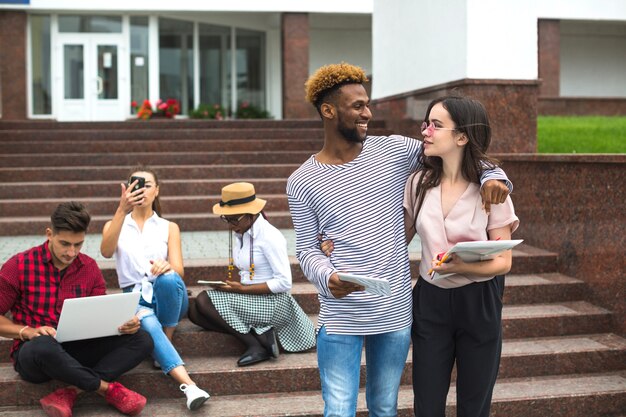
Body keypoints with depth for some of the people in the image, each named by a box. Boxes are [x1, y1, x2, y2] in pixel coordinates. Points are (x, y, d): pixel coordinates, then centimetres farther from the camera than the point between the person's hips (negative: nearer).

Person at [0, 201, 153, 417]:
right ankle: (109, 388, -20)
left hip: (77, 351, 4)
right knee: (43, 346, -42)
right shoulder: (19, 266, -6)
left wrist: (124, 323, -16)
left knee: (142, 340, -15)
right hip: (33, 351, -4)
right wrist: (27, 331, -22)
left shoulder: (89, 268, 5)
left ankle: (71, 392, -28)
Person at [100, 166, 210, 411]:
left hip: (167, 297, 1)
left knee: (168, 278, -35)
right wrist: (122, 211, -29)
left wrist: (167, 267, -29)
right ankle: (189, 385, -46)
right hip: (134, 299, -1)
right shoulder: (115, 225, 11)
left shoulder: (169, 228, 12)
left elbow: (178, 271, -2)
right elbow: (106, 252, -15)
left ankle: (164, 348, -15)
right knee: (149, 325, -36)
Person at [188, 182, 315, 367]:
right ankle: (260, 336, -14)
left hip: (273, 303, -9)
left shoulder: (269, 237, -17)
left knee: (204, 301, -19)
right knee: (195, 311, -6)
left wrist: (242, 288, -20)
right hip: (250, 300, 9)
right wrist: (231, 283, -5)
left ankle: (257, 344, -17)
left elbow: (284, 283, -20)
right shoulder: (240, 233, 9)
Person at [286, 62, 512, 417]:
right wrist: (328, 277, -21)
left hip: (396, 312, 3)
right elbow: (307, 250, 0)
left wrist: (492, 174, -7)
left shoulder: (393, 151, 2)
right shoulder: (302, 182, -2)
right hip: (341, 318, -2)